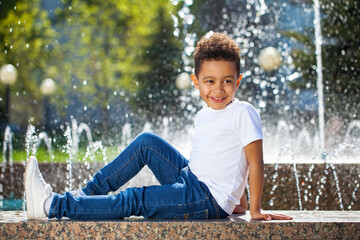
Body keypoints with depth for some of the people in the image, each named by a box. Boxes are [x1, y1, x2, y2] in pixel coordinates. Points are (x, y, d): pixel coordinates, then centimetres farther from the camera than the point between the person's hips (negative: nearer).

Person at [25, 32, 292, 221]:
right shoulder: (203, 116, 11)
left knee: (134, 200, -14)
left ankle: (53, 205, -12)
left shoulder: (243, 112, -15)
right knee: (147, 142, 3)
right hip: (190, 181, 8)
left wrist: (255, 209, -13)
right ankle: (88, 194, 3)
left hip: (208, 200, -8)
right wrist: (237, 200, 20)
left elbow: (255, 162, -15)